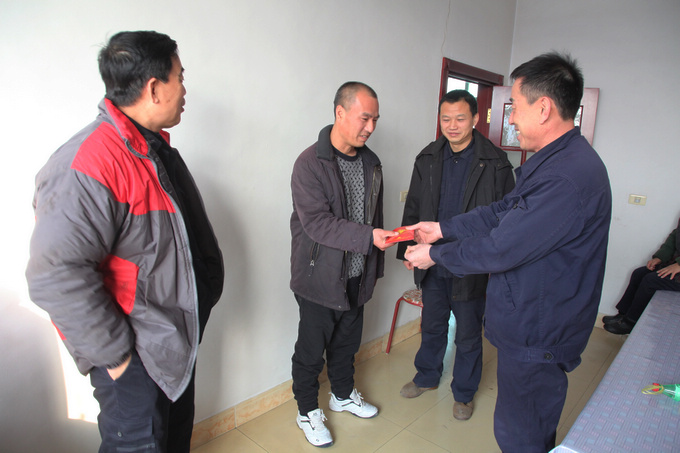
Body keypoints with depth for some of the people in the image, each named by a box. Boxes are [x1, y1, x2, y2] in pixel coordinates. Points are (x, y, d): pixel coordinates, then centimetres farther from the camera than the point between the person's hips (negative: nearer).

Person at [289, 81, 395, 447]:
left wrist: (376, 265, 16)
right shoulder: (310, 163, -17)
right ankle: (307, 411, 33)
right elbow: (317, 222, -24)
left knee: (347, 342, 23)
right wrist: (369, 237, -30)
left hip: (356, 276, 6)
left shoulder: (370, 162, 6)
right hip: (320, 278, -6)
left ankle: (343, 394, 46)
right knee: (311, 349, 10)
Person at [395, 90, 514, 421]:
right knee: (431, 326, 21)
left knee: (468, 334, 14)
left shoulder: (495, 163, -10)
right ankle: (427, 377, 45)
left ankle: (464, 392, 37)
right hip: (432, 263, 4)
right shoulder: (428, 159, 2)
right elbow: (413, 208, 8)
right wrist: (409, 250, 7)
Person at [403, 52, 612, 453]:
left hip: (537, 335, -10)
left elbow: (499, 248, -25)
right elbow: (503, 211, 12)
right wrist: (443, 228, 9)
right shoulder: (557, 159, 7)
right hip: (531, 325, 10)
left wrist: (435, 254, -11)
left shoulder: (568, 177, -28)